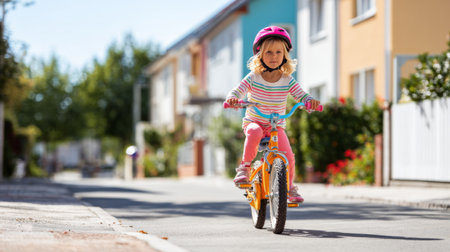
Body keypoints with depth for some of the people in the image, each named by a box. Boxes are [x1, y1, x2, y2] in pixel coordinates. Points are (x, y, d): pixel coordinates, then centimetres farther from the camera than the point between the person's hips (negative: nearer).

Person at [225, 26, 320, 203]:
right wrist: (232, 99, -37)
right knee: (254, 133, -38)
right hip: (253, 122, -1)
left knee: (288, 156, -15)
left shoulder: (287, 81, -5)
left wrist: (311, 101, -33)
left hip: (276, 126, 2)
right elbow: (236, 92, -13)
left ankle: (289, 187, 11)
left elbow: (302, 97, -10)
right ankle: (245, 167, -20)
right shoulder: (253, 78, -8)